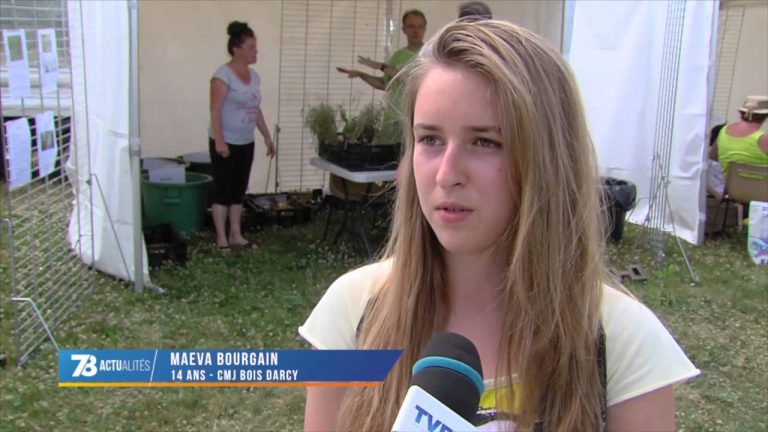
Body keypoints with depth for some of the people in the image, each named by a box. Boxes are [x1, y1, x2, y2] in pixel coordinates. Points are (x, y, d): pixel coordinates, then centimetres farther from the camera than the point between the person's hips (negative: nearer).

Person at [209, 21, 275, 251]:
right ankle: (221, 238, 7)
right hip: (225, 143, -7)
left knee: (239, 190, 11)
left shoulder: (254, 75, 9)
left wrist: (267, 137, 15)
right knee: (223, 189, -1)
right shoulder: (223, 74, -14)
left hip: (246, 143, 7)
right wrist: (219, 141, -24)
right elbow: (215, 110, -18)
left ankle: (236, 235, 20)